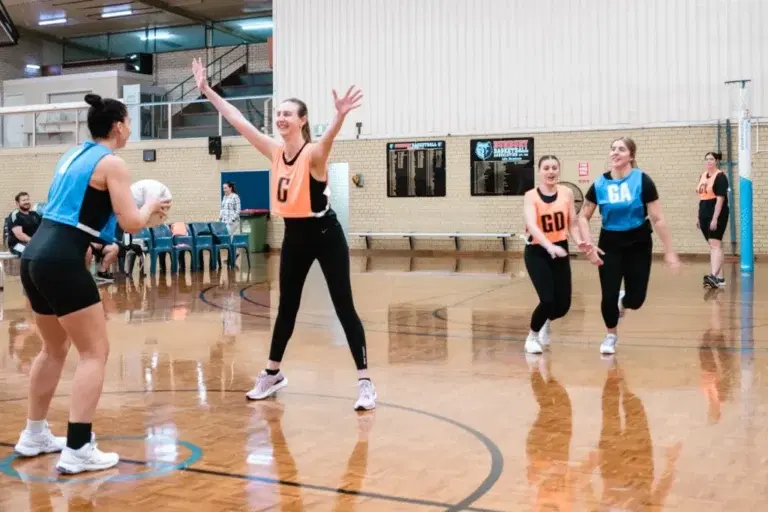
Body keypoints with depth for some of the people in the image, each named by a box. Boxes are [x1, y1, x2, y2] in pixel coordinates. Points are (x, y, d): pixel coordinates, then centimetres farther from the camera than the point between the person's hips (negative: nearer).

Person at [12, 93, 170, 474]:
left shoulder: (74, 155, 18)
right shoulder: (112, 163, -7)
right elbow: (131, 223, -10)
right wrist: (150, 206, 9)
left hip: (35, 256, 9)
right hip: (62, 262, -9)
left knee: (55, 348, 23)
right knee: (94, 351, -1)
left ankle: (34, 434, 32)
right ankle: (77, 450, -5)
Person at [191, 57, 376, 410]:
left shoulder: (314, 154, -18)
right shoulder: (276, 152, 0)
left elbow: (329, 137, -42)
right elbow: (238, 121, 2)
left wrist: (340, 116, -63)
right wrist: (207, 91, -1)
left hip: (325, 234, -6)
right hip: (294, 236, 7)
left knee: (343, 307, -5)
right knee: (287, 307, 17)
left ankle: (364, 381, 0)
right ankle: (273, 373, 30)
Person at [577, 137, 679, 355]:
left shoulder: (642, 181, -13)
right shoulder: (599, 184, -6)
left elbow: (658, 218, -12)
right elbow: (583, 217, 1)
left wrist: (669, 251, -13)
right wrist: (589, 245, -11)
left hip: (638, 244, -1)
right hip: (610, 244, 1)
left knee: (636, 299, 0)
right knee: (608, 296, -4)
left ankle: (622, 303, 39)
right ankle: (611, 335, 24)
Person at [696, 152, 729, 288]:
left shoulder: (720, 176, -10)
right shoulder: (703, 176, 14)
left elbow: (720, 198, -17)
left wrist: (715, 218, -22)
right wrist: (699, 216, 17)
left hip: (717, 215, -8)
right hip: (705, 216, 8)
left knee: (715, 245, -17)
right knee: (714, 246, 10)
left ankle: (714, 276, -26)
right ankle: (720, 277, 15)